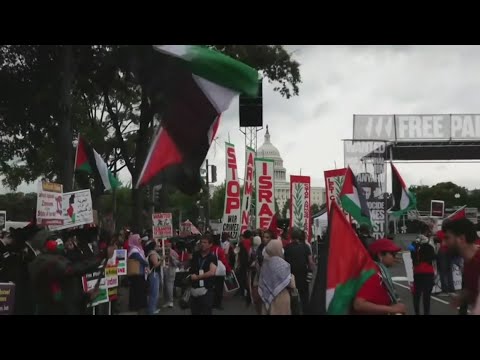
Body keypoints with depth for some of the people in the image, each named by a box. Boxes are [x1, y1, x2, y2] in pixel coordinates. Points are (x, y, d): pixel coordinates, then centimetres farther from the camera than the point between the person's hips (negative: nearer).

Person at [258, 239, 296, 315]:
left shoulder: (265, 262, -1)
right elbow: (291, 284, -17)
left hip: (267, 296, 6)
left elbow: (261, 282, 8)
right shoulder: (281, 264, -20)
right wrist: (292, 277, 1)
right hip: (280, 297, -6)